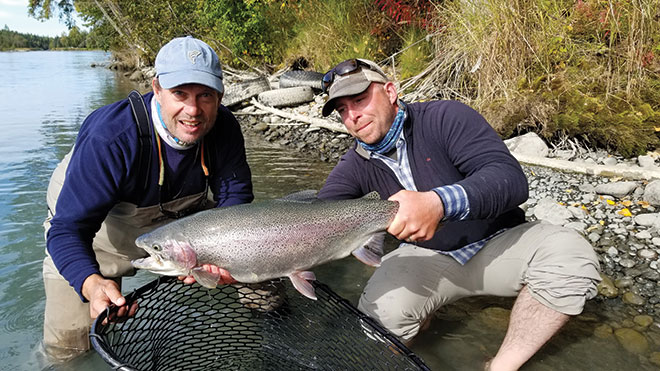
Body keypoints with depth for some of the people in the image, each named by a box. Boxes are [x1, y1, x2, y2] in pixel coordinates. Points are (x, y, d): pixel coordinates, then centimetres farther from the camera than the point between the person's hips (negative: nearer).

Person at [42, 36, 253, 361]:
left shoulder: (224, 127, -22)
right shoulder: (109, 139, -37)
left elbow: (235, 194, -13)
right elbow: (68, 228, -36)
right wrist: (91, 283, -56)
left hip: (180, 218, 4)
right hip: (101, 230, -3)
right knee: (67, 346, -7)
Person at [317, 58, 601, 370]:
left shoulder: (445, 117, -14)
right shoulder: (354, 167, -3)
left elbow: (511, 178, -26)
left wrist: (439, 202, -45)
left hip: (496, 240, 0)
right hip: (425, 258, 1)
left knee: (571, 255, -28)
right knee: (380, 311, -29)